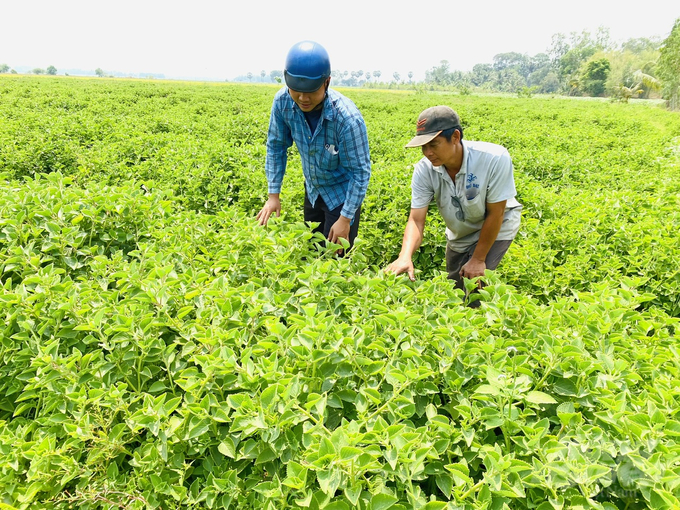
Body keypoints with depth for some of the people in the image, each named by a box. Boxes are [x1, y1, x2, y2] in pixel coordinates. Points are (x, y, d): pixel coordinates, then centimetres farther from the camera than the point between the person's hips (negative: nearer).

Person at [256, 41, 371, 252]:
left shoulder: (348, 118, -33)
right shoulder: (283, 101, -20)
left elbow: (360, 172, -24)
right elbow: (276, 146, -5)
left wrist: (346, 218, -21)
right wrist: (273, 194, -8)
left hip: (342, 193, -5)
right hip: (313, 189, 5)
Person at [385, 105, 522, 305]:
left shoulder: (495, 159, -34)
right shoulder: (424, 170, -25)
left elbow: (495, 213, -26)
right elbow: (416, 219, -28)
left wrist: (478, 259, -20)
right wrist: (405, 257, -46)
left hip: (495, 229, -4)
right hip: (459, 235, 4)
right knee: (454, 286, 15)